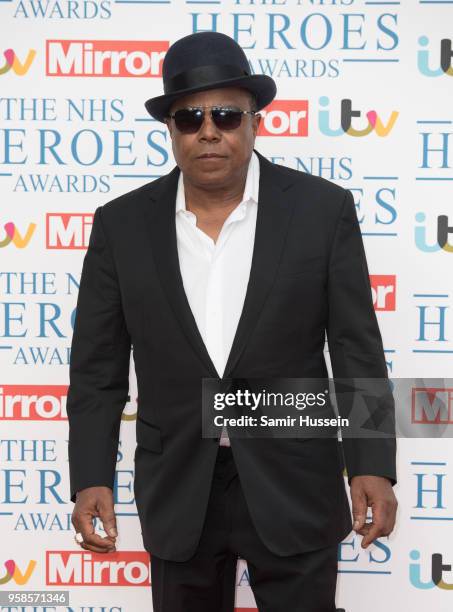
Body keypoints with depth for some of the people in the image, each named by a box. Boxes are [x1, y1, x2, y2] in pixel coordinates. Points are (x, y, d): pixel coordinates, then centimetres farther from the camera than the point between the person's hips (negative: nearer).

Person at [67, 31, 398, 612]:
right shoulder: (122, 224, -1)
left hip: (293, 487, -1)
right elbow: (98, 367, 2)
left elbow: (357, 349, -4)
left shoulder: (322, 209, -5)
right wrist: (91, 480, -7)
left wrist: (372, 466, -12)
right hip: (177, 492, 2)